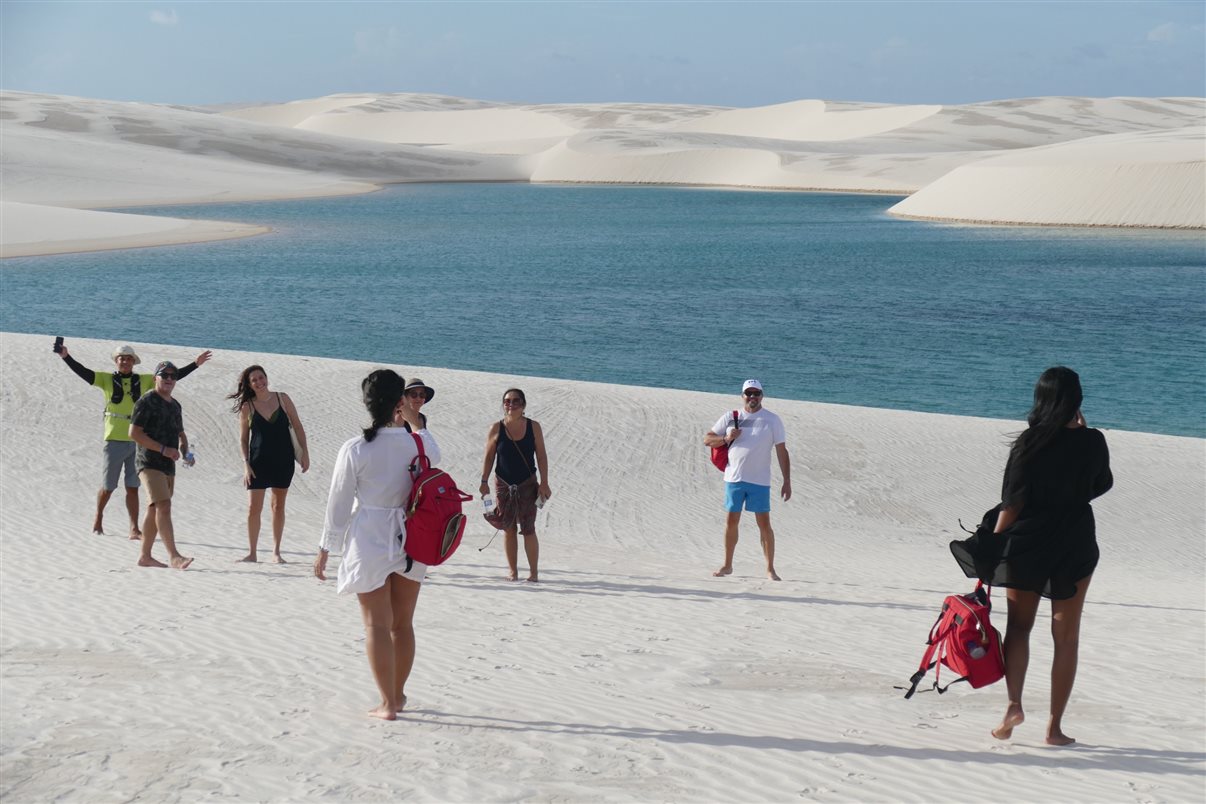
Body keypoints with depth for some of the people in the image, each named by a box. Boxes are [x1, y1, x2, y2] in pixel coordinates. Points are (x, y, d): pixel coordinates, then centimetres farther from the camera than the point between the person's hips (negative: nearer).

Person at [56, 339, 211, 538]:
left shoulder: (144, 381, 7)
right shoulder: (107, 380, 2)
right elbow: (83, 372, -8)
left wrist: (195, 364, 4)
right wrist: (66, 357, -23)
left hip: (137, 442, 1)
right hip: (114, 441, -1)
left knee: (132, 488, 3)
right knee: (108, 487, 7)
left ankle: (134, 529, 5)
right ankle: (98, 517, 32)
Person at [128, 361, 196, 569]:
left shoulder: (175, 406, 18)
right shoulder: (147, 401, -6)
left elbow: (181, 434, 31)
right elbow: (134, 433, -13)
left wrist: (185, 452, 9)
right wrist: (163, 449, -17)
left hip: (168, 466, 8)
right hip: (150, 464, -8)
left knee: (154, 511, 11)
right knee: (163, 506, -19)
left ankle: (145, 556, 17)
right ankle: (174, 556, -27)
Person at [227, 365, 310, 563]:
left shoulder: (282, 399, 0)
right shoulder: (247, 407, -2)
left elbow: (297, 426, 4)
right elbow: (243, 439, 2)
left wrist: (305, 452, -2)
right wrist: (246, 464, -7)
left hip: (283, 460, 1)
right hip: (258, 461, -1)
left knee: (278, 506, 10)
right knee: (253, 508, -6)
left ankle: (276, 552, 17)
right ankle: (251, 553, 4)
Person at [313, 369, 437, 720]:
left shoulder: (354, 450, -13)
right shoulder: (417, 444, -7)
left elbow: (339, 504, -7)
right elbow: (434, 454, 20)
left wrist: (325, 550, 3)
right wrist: (416, 423, 27)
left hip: (369, 540, -3)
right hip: (409, 539, 3)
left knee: (377, 624, 4)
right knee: (403, 623, 16)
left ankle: (388, 703, 3)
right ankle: (398, 694, 29)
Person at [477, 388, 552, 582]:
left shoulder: (533, 427, -2)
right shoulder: (496, 429, -2)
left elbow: (541, 456, 0)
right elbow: (489, 457, 3)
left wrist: (544, 483, -5)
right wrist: (484, 481, -3)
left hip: (527, 485, -1)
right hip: (503, 485, 1)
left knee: (528, 530, -4)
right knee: (508, 529, 6)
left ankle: (534, 571, 4)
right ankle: (512, 571, 15)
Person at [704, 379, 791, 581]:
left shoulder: (772, 420, 1)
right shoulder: (730, 418, 6)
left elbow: (781, 452, 0)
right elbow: (707, 439, 10)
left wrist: (787, 481, -5)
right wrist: (726, 438, -10)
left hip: (759, 481, -2)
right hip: (734, 478, 2)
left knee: (764, 524, -3)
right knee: (731, 521, 9)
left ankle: (770, 569, 3)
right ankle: (727, 565, 20)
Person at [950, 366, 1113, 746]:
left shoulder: (1030, 443, -8)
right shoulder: (1093, 441, -5)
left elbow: (1011, 502, -9)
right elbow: (1103, 484, 14)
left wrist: (991, 547, -4)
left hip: (1027, 543, -1)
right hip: (1075, 544, 1)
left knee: (1018, 626, 13)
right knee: (1066, 635, 9)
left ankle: (1014, 702, -8)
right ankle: (1054, 726, 9)